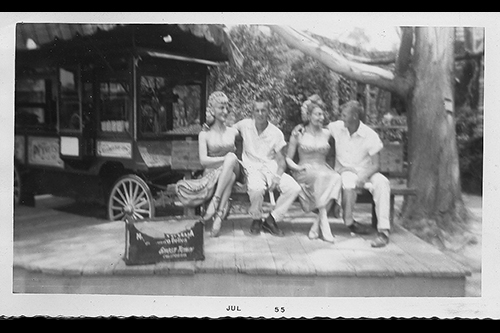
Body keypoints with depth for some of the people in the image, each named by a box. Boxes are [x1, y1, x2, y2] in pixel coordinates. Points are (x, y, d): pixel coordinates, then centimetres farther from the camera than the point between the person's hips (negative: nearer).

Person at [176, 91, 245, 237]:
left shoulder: (233, 132, 15)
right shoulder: (204, 134, 9)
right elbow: (203, 160, -5)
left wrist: (230, 159, -3)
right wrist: (225, 159, -14)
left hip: (234, 170, 1)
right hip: (212, 173, -1)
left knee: (231, 157, -35)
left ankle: (216, 206, -38)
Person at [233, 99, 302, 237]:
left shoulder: (276, 133, 2)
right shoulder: (245, 125, 3)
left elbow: (281, 159, 3)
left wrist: (277, 176, -16)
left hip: (271, 168, 2)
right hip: (252, 168, -2)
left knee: (294, 188, -23)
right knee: (257, 188, -38)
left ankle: (271, 220, -6)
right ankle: (256, 219, -6)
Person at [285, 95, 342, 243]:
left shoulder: (327, 133, 15)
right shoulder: (298, 134, 7)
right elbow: (288, 158, 9)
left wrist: (331, 167, 0)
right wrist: (296, 167, -10)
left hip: (324, 169, 3)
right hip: (305, 173, -3)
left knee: (336, 178, -34)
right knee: (321, 177, -38)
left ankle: (316, 225, -32)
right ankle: (324, 223, -39)